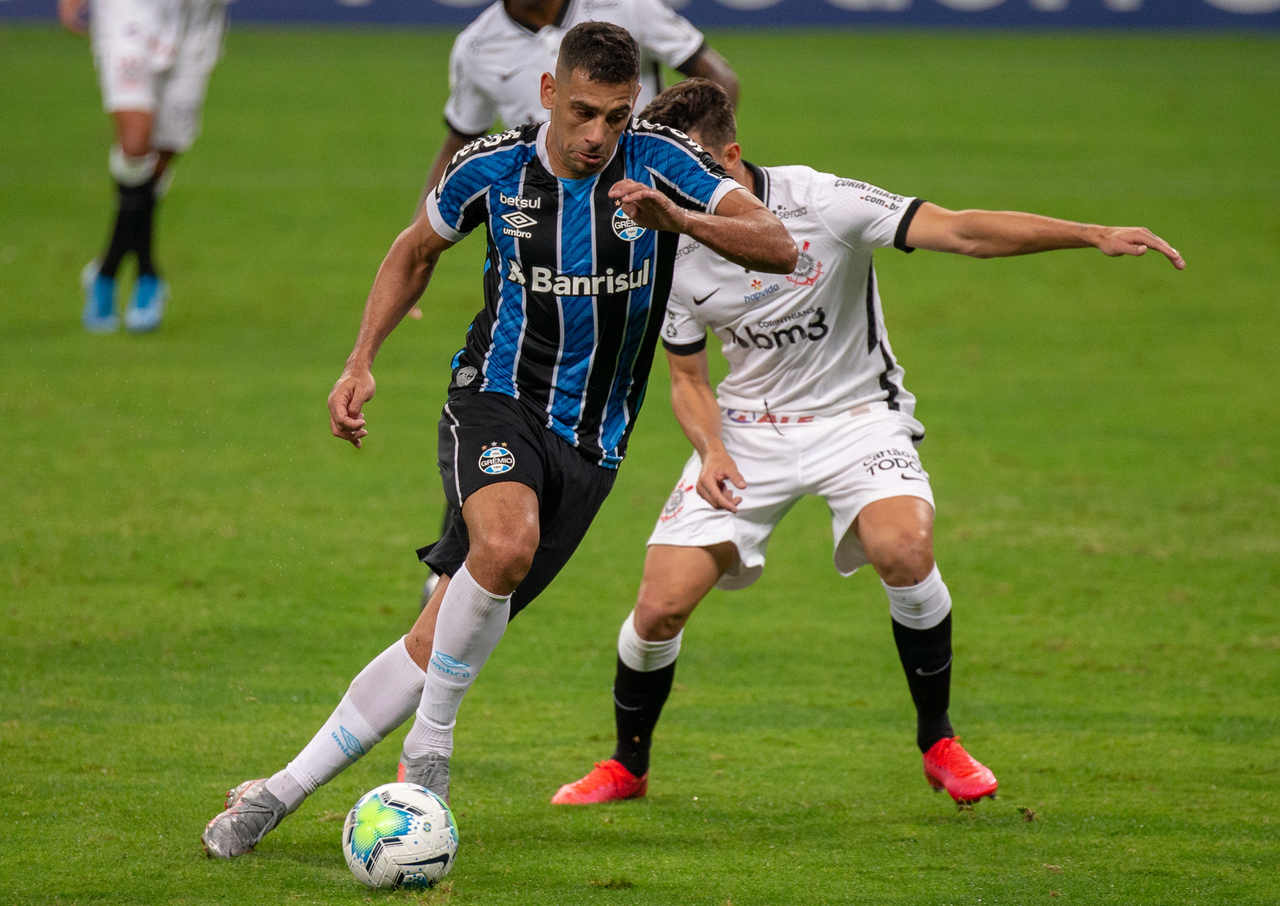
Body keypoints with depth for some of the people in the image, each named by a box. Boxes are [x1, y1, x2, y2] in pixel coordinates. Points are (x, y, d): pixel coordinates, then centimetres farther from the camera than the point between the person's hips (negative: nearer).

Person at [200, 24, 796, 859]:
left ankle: (282, 792, 9)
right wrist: (361, 365, 6)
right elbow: (416, 251, 15)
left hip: (590, 443, 1)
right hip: (498, 399, -1)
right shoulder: (492, 169, -5)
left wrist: (680, 219, -35)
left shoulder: (661, 163, -9)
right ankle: (431, 738, -16)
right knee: (506, 542, -35)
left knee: (441, 641, -2)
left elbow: (779, 249, -18)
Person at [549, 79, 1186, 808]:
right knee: (661, 606, -9)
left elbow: (962, 231, -23)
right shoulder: (673, 255, -8)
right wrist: (712, 450, -15)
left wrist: (1094, 236, -32)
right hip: (747, 427, 3)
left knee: (904, 547, -32)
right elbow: (688, 379, 6)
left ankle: (939, 741, -10)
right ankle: (628, 766, 18)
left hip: (856, 414, -3)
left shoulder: (820, 203, -20)